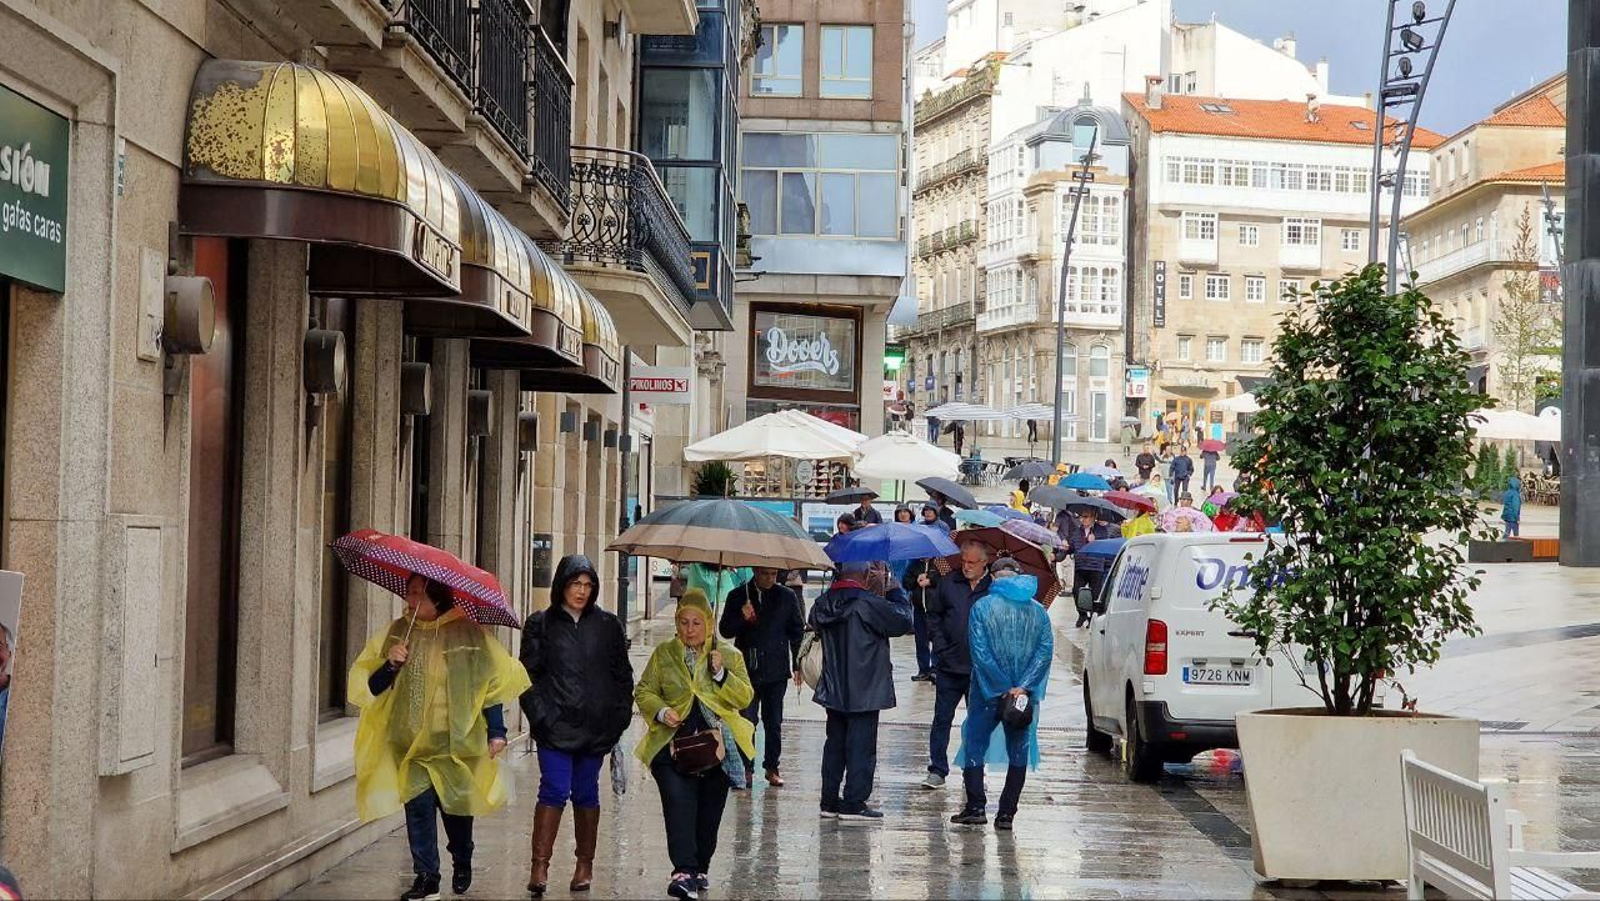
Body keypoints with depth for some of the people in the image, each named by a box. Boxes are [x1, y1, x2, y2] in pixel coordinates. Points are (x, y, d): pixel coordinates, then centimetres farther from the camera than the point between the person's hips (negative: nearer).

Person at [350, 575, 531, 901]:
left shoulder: (467, 633, -4)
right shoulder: (396, 632, 3)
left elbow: (492, 682, 0)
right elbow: (370, 686, 4)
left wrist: (496, 732, -3)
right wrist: (391, 665, -16)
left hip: (457, 740, -2)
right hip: (412, 741, 2)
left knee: (457, 806, 8)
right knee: (418, 806, -8)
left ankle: (462, 865, 35)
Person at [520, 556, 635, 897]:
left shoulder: (608, 625, 9)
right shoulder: (541, 624, 4)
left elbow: (622, 675, 11)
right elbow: (528, 674, 2)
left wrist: (619, 717, 3)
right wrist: (540, 715, -8)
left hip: (595, 725, 2)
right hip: (555, 726, -2)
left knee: (586, 792, 10)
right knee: (554, 790, -11)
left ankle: (584, 863, 20)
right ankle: (540, 866, -11)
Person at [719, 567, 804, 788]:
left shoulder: (787, 597, 5)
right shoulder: (738, 596, 3)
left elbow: (797, 631, 11)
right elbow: (725, 631, 4)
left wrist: (798, 665, 6)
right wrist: (741, 618, -17)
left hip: (776, 670, 1)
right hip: (747, 670, -1)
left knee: (774, 722, 6)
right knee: (747, 720, -3)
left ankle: (772, 767, 16)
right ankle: (746, 769, 4)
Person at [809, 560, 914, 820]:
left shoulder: (823, 603, 1)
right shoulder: (870, 604, -18)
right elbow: (903, 621, -11)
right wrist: (896, 592, 5)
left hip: (834, 690, 6)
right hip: (865, 691, -6)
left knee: (835, 743, 14)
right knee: (861, 745, -1)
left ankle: (829, 800, 17)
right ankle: (854, 803, -1)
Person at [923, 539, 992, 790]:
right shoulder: (948, 583, 4)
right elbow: (934, 616, 12)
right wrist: (940, 646, 2)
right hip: (949, 667, 2)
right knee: (942, 719, 3)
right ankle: (937, 771, 9)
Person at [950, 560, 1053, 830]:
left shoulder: (982, 608, -6)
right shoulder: (1038, 611, 3)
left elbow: (981, 653, -14)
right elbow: (1045, 650, -7)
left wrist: (1003, 688, -11)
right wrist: (1022, 687, -13)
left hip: (987, 695, -3)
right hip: (1025, 696, 3)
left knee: (974, 746, 9)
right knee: (1019, 752, 10)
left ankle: (976, 807, 2)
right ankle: (1007, 813, 7)